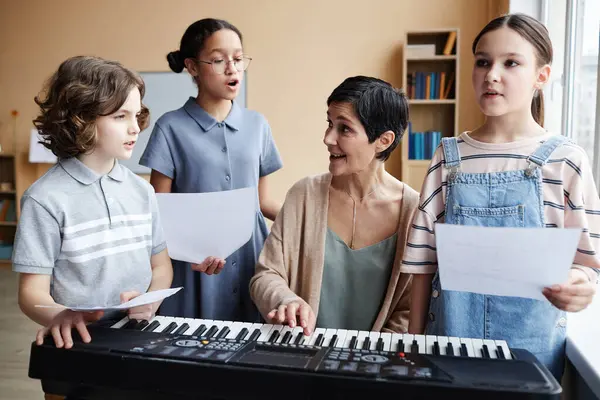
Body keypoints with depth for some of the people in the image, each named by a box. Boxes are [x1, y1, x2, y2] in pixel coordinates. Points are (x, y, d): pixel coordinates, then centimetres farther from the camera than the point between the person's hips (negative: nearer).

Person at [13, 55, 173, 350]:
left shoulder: (142, 190, 7)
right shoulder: (45, 199, -7)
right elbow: (33, 291, -6)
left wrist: (151, 303, -7)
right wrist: (60, 315, -26)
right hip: (82, 342, -2)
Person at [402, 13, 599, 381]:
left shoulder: (565, 160, -5)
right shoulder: (450, 156, 0)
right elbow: (425, 257, 1)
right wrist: (414, 339, 0)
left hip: (530, 342, -1)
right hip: (450, 335, 2)